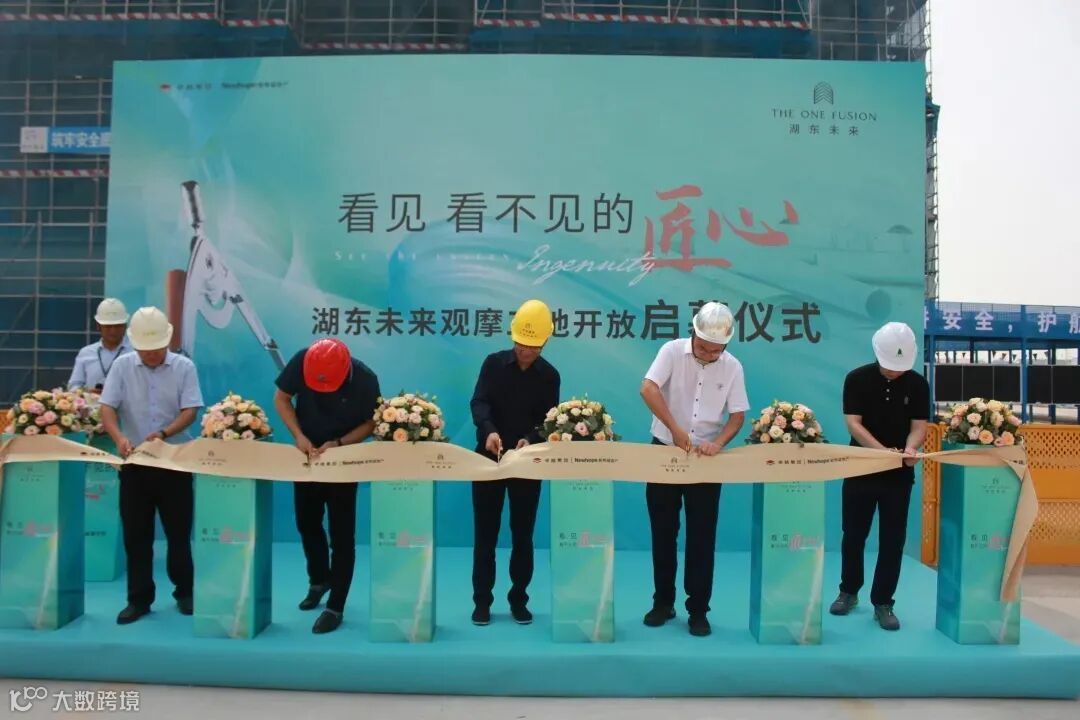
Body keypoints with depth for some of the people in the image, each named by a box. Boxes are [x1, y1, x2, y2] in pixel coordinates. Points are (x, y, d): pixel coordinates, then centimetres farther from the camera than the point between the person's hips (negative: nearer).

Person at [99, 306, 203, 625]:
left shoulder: (184, 367, -3)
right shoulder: (122, 366, -1)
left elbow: (190, 411, -9)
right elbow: (107, 408, -7)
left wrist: (164, 434, -26)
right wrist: (119, 437, -26)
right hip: (134, 461, 1)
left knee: (179, 530, 7)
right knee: (136, 533, 6)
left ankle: (185, 592, 22)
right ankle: (139, 598, 16)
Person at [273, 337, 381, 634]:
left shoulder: (365, 379, -26)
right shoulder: (301, 361, -21)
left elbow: (372, 423, -14)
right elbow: (281, 398, -7)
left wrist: (338, 444, -29)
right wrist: (299, 435, -21)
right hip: (307, 454, 4)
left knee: (341, 533, -1)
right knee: (307, 522, 17)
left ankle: (335, 607, 9)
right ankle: (319, 580, 41)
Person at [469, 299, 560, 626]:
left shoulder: (549, 375, 1)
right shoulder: (494, 363, -2)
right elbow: (479, 402, -13)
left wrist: (530, 439, -23)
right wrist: (489, 430, -33)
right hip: (489, 457, 0)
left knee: (523, 535, 7)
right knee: (485, 534, 5)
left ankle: (519, 600, 19)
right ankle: (482, 601, 14)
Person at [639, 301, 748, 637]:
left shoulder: (733, 367, -2)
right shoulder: (672, 351, -9)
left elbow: (737, 415, -1)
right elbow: (648, 389, -21)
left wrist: (718, 443, -20)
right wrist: (676, 429, -28)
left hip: (706, 459, 1)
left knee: (702, 537, 4)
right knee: (663, 533, 8)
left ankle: (698, 610, 15)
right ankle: (663, 603, 23)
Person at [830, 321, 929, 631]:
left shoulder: (918, 384, -3)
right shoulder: (857, 379, -8)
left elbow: (919, 425, -7)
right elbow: (853, 423, -14)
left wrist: (910, 448, -29)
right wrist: (882, 450, -29)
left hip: (900, 473, 1)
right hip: (862, 468, -1)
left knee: (893, 539, 2)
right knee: (853, 534, 9)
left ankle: (883, 603, 13)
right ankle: (849, 591, 27)